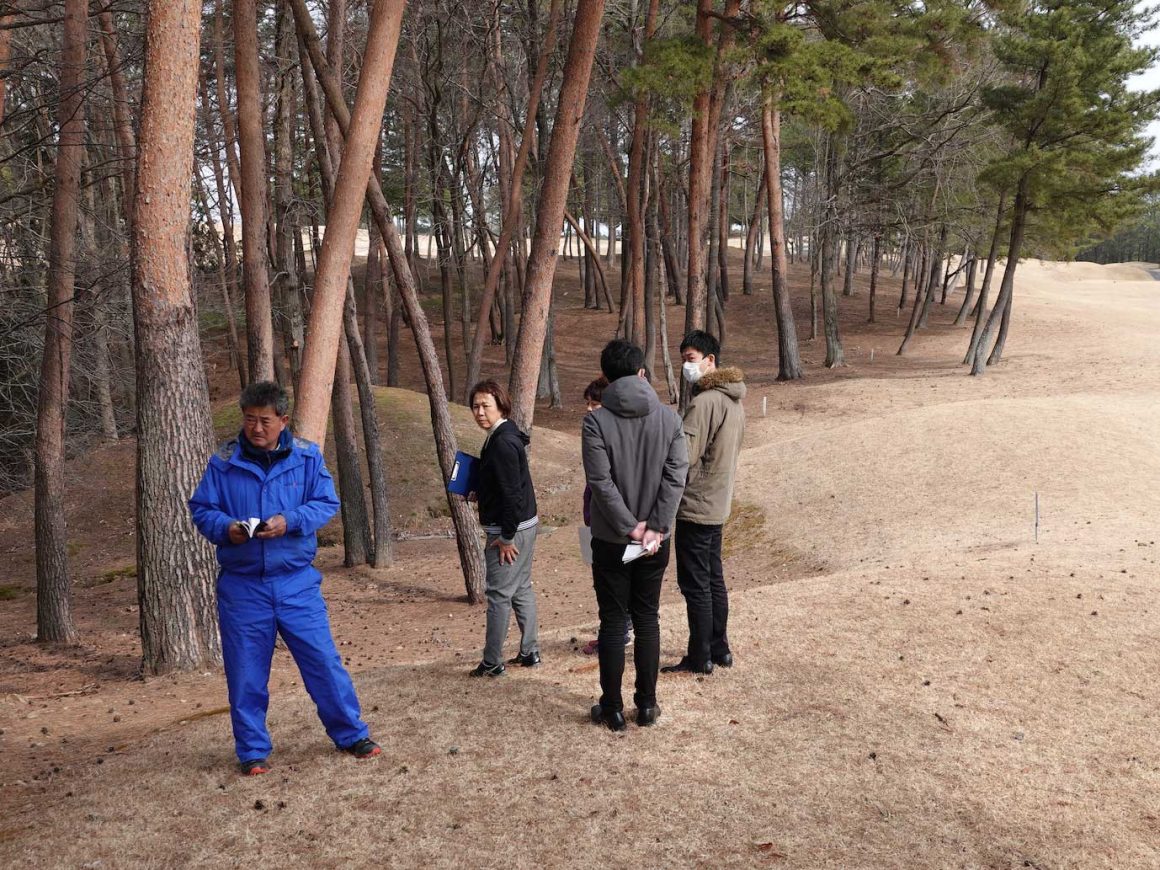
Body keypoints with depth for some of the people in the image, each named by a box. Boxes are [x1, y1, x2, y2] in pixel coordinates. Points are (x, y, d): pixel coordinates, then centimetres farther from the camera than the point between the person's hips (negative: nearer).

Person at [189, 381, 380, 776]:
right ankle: (253, 750, 25)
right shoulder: (223, 462, -1)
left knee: (324, 660, 4)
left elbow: (327, 502, -1)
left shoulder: (307, 456, -1)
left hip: (297, 582, 0)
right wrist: (226, 528, -17)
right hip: (241, 585, 0)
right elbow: (201, 509, 5)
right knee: (246, 672, 8)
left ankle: (352, 734, 20)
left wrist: (290, 521, -18)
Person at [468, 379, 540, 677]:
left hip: (510, 529, -10)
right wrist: (479, 493, 11)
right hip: (525, 525, 10)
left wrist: (506, 537, -21)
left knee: (499, 594, -2)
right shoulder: (501, 436, 11)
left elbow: (512, 492, -24)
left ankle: (492, 663, 6)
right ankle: (529, 652, 25)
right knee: (522, 589, 16)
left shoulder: (502, 442, -20)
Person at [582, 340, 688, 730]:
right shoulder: (669, 418, -2)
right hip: (655, 542, 3)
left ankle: (612, 708, 15)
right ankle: (646, 705, 20)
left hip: (610, 541, -3)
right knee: (647, 620, 14)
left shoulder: (596, 422, -12)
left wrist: (631, 527, -12)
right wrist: (656, 529, -9)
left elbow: (602, 482, -16)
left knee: (613, 623, 7)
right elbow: (676, 477, -7)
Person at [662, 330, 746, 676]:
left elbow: (683, 455, -23)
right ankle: (719, 648, 27)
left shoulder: (704, 402, -21)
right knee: (714, 579, 17)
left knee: (695, 585, 0)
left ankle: (699, 658, 9)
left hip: (695, 507, -10)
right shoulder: (734, 401, 11)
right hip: (718, 504, 10)